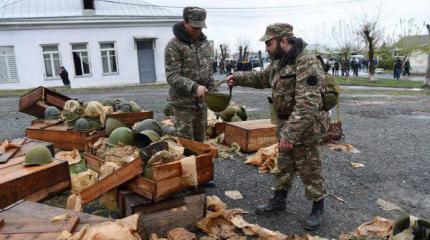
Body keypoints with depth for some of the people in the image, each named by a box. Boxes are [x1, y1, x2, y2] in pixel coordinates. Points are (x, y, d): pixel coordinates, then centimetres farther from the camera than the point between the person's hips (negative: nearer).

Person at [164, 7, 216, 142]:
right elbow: (172, 76, -18)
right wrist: (194, 87, -30)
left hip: (202, 102, 6)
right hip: (183, 103, -5)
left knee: (200, 140, 15)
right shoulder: (174, 46, -10)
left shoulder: (205, 43, 9)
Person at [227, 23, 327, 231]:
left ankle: (318, 208, 26)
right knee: (283, 166, 20)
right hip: (284, 126, 9)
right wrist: (239, 77, 10)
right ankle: (279, 200, 36)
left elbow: (307, 105, -32)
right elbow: (262, 78, 23)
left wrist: (290, 133, -34)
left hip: (304, 129, -8)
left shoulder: (307, 64, -25)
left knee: (309, 170, 7)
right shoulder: (279, 61, 6)